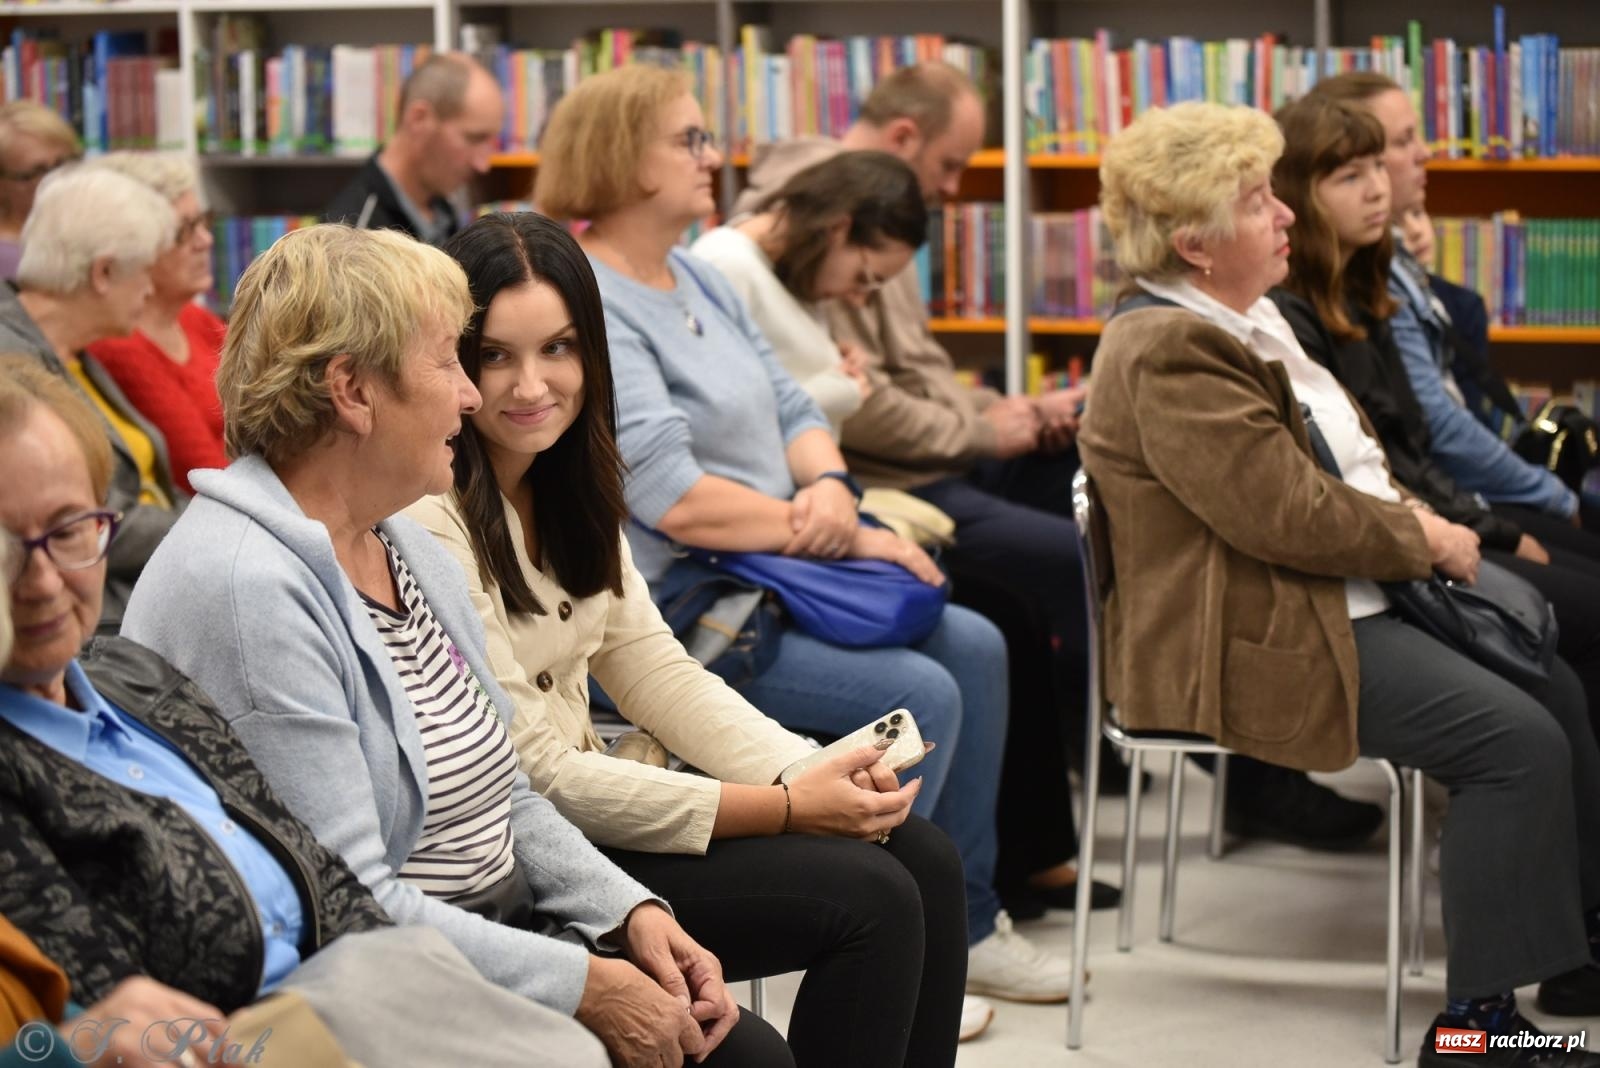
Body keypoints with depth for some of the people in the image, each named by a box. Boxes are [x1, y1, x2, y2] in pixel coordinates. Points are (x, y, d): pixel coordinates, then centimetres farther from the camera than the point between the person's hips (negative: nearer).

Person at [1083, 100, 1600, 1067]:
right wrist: (1423, 540, -12)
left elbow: (1344, 454, 23)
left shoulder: (1246, 320, 13)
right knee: (1518, 741, -18)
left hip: (1334, 602, 11)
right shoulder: (1169, 354, -21)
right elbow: (1287, 512, -25)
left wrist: (1410, 514, 3)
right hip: (1256, 642, -11)